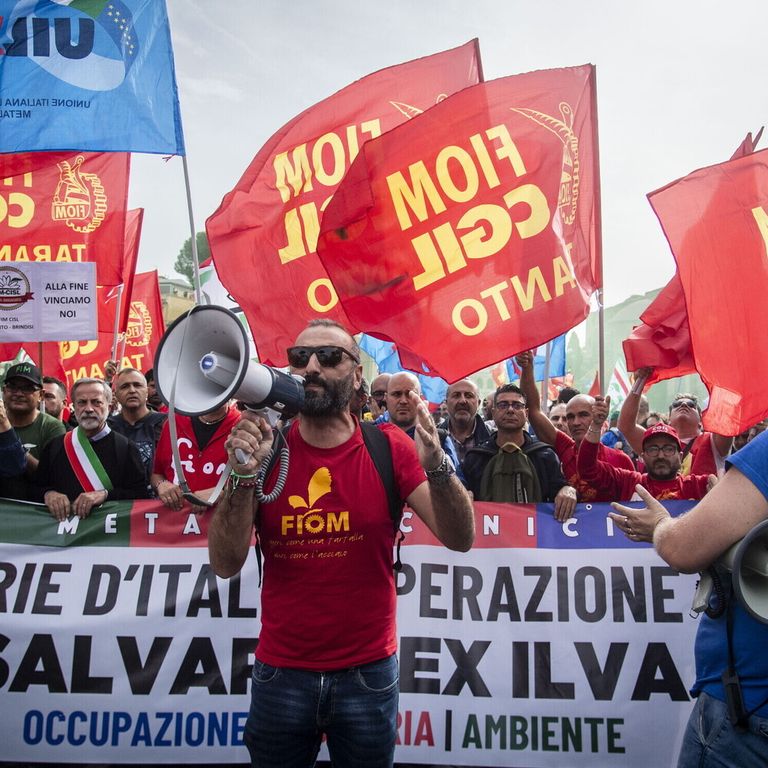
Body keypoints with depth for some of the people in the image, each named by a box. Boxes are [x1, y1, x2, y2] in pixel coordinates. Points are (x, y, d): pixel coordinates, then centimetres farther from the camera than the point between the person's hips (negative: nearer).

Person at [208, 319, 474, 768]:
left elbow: (460, 539, -14)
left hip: (368, 672, 0)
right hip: (280, 672, 1)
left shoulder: (389, 448, -7)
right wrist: (244, 475, -25)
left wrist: (437, 467, -31)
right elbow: (226, 564, -11)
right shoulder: (265, 448, -5)